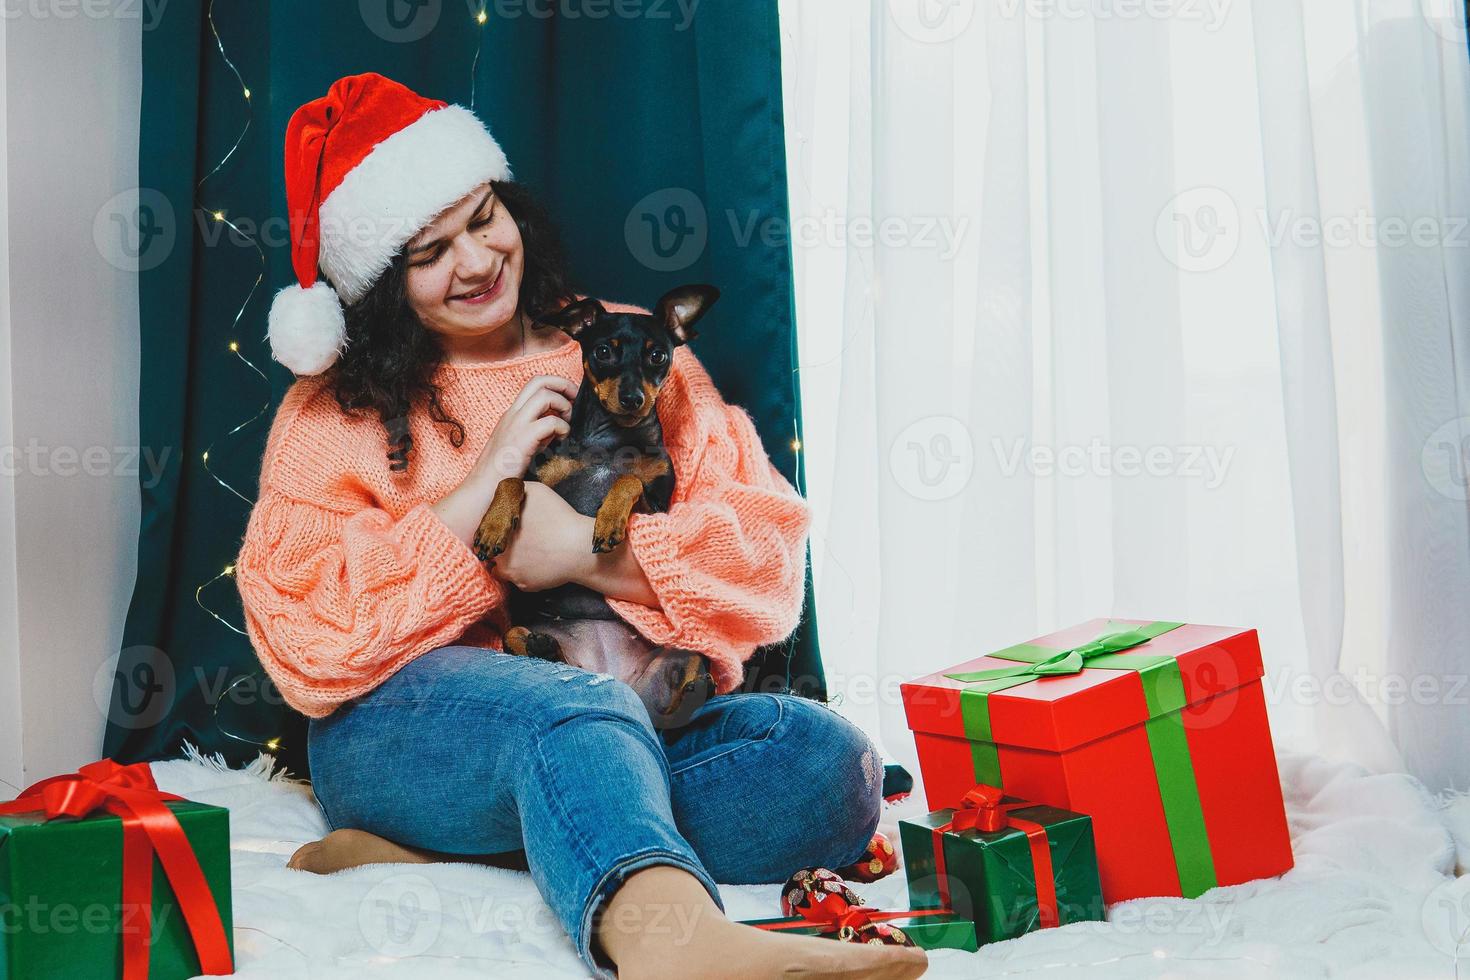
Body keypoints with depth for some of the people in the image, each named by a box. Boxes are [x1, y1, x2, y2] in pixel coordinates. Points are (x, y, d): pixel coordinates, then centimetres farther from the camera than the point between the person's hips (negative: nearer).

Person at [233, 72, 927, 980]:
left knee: (834, 767, -26)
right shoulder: (338, 410, 12)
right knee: (583, 707, -35)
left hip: (649, 713, 3)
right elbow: (303, 631, -3)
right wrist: (483, 484, -6)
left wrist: (589, 552, -13)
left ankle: (421, 854, -28)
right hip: (404, 727, -3)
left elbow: (767, 543, 4)